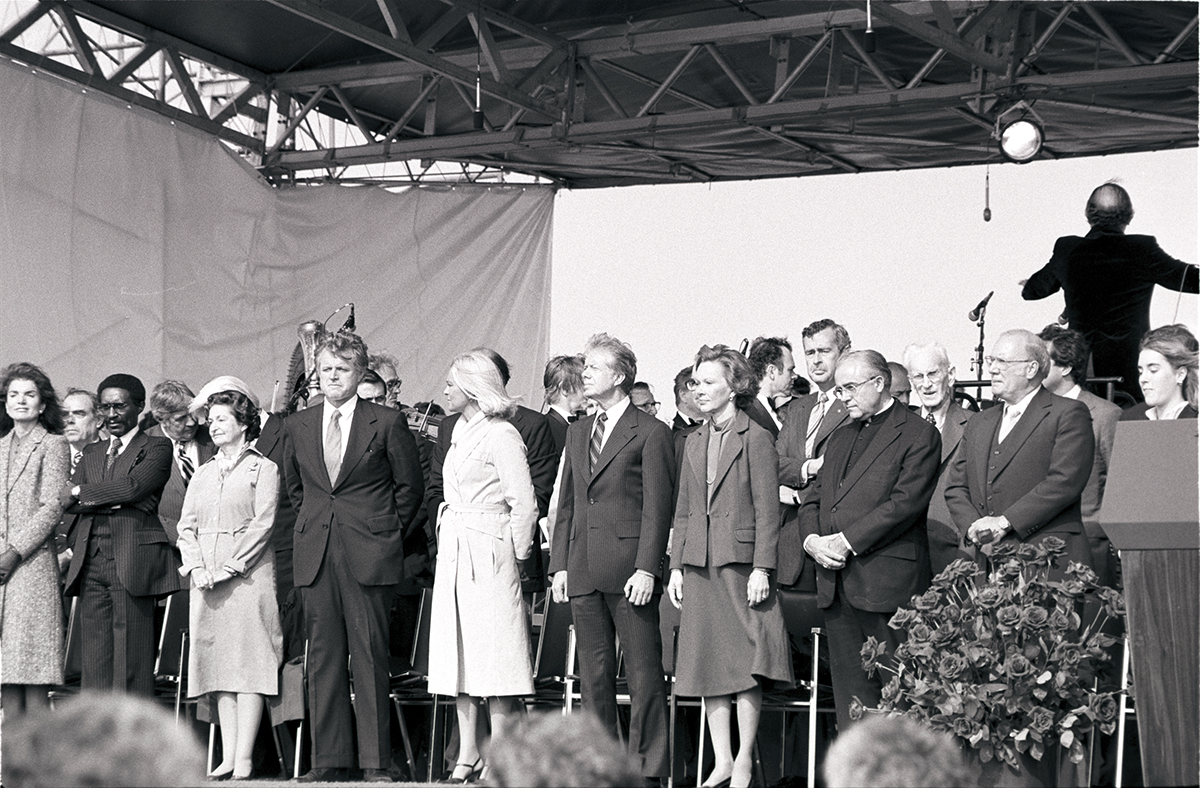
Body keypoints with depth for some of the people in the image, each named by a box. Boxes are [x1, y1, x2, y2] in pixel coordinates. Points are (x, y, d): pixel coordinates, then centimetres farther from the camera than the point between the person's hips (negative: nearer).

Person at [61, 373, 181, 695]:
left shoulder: (156, 448, 6)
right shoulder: (91, 453, 24)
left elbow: (135, 486, -11)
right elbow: (67, 501, 11)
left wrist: (82, 493, -1)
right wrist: (109, 499, -8)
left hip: (132, 560, -5)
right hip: (90, 562, 5)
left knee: (131, 661, -8)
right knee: (93, 662, 1)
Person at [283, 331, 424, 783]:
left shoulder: (387, 423, -1)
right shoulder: (297, 426, 10)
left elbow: (410, 485, 6)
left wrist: (389, 534, 6)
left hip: (369, 557, -3)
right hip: (315, 556, 3)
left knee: (370, 657, -2)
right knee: (323, 656, 4)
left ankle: (375, 763, 2)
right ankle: (329, 759, 10)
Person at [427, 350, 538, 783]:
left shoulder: (500, 435, -10)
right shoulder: (458, 431, 15)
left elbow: (524, 504, -11)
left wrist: (514, 557, -8)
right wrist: (447, 545, 13)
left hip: (488, 554, -9)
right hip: (454, 553, 9)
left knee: (493, 654, -6)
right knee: (458, 655, 7)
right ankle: (467, 754, 11)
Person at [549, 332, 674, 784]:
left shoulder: (650, 432, -3)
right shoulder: (578, 432, 18)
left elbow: (658, 506, -8)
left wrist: (647, 569, -14)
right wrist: (560, 564, 10)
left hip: (629, 568, -6)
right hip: (584, 570, 7)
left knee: (643, 674, -3)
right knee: (593, 673, 9)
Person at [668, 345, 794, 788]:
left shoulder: (756, 439, -4)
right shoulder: (694, 442, 15)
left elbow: (767, 509, -8)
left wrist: (762, 568, -13)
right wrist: (676, 566, 10)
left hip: (741, 562, -6)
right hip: (699, 566, 6)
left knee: (746, 662, -4)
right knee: (708, 664, 6)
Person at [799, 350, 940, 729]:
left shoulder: (919, 435, -3)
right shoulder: (840, 438, 22)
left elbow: (905, 503, -13)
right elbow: (815, 500, 20)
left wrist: (848, 541, -15)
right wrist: (812, 539, -1)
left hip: (887, 582, -7)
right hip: (836, 582, 7)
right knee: (850, 692, 7)